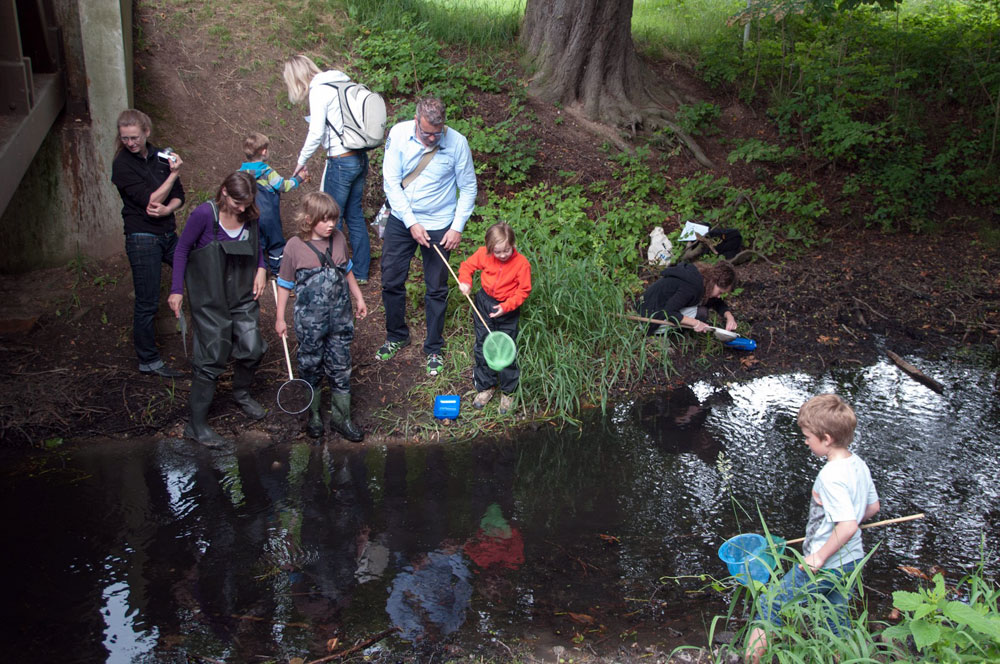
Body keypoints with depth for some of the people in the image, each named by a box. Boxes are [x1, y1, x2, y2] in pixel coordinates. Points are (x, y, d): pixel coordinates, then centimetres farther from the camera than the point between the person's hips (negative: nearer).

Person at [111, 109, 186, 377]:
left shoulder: (161, 156, 5)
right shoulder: (122, 164, -11)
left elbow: (178, 196, 6)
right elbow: (151, 200, -17)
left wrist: (167, 209, -15)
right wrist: (173, 173, -14)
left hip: (168, 234, 6)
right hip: (142, 239, -6)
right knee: (147, 304, 1)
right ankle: (149, 361, 13)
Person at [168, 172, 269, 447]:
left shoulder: (250, 217, -2)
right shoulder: (204, 214, -17)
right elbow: (182, 250, -7)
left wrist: (261, 269, -2)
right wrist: (177, 289, -10)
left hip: (242, 295, 5)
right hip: (209, 298, -5)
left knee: (252, 349, 4)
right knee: (212, 358, -4)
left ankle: (241, 393, 36)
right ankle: (196, 424, 8)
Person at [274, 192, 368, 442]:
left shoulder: (338, 239, 0)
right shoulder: (294, 247, -11)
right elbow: (285, 284, -2)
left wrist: (359, 299, 21)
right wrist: (280, 318, 1)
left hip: (340, 317, 3)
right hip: (309, 321, -3)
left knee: (340, 367, 9)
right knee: (310, 367, 12)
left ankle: (341, 417, 22)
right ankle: (312, 415, 30)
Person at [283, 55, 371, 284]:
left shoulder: (319, 91, -11)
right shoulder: (341, 83, 12)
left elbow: (316, 133, -15)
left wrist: (301, 161, 0)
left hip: (341, 161, -8)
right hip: (360, 158, 8)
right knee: (355, 215, 16)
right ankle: (361, 272, 24)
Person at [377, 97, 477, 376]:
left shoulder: (457, 142, -16)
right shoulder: (399, 134, -14)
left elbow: (468, 188, -5)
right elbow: (391, 181, -11)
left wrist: (457, 227, -11)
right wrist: (411, 222, -16)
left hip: (439, 225, -1)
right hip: (401, 220, 2)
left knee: (436, 290, 7)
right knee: (391, 281, 10)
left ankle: (433, 348, 25)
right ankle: (396, 336, 34)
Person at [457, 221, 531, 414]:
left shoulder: (521, 263, -20)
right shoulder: (483, 254, -11)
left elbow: (523, 290, -14)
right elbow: (467, 265, 5)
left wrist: (506, 306, -24)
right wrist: (465, 281, -15)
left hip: (508, 311, -3)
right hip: (484, 304, 4)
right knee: (482, 346, 11)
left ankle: (508, 392, 17)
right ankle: (485, 387, 26)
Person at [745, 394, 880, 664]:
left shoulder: (831, 476, -26)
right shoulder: (859, 464, 1)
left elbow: (848, 526, -31)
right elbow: (872, 507, 14)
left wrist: (820, 557, -21)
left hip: (825, 564, -8)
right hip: (853, 560, 9)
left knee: (770, 604, 5)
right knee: (838, 625, 22)